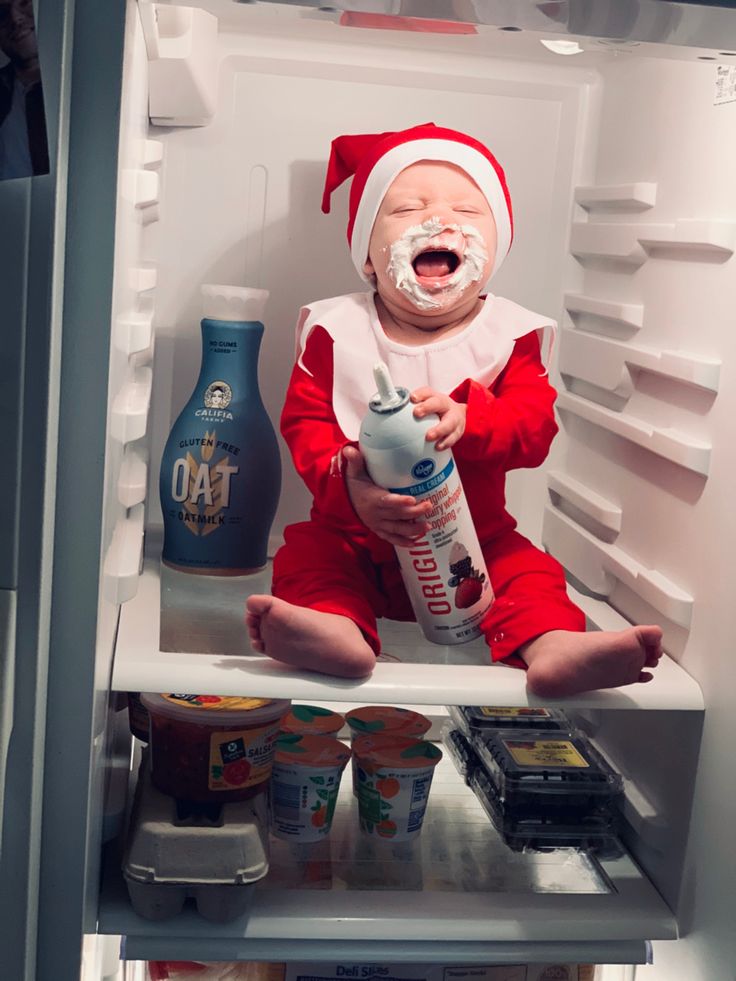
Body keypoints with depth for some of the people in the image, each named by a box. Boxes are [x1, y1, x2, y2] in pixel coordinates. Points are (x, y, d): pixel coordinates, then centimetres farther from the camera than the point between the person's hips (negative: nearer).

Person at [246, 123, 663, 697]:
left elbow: (534, 423, -14)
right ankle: (338, 630, -48)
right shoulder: (337, 331, -4)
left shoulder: (509, 334, -3)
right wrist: (350, 488, -32)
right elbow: (305, 424, -10)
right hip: (354, 534, 0)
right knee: (307, 556, -24)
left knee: (528, 570, -20)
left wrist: (466, 420, -37)